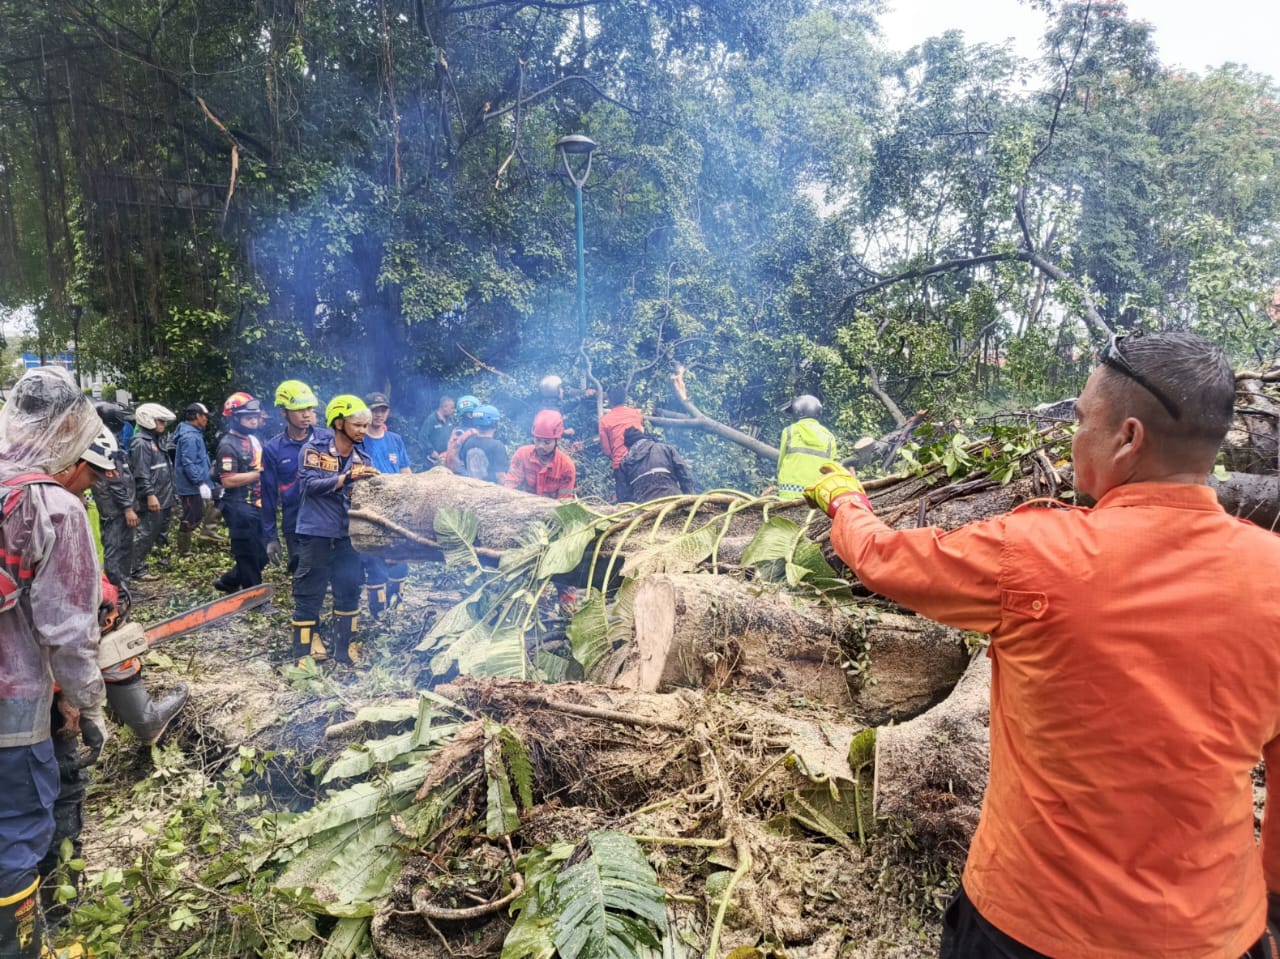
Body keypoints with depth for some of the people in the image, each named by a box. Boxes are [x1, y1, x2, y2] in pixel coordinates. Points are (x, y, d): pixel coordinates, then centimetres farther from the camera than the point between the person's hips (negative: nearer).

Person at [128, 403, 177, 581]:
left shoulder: (155, 440, 17)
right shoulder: (141, 443, -15)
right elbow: (141, 474, -21)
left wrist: (170, 493, 23)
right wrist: (150, 495, -24)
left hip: (164, 497, 10)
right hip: (152, 499, -10)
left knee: (159, 532, 17)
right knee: (146, 534, -5)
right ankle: (137, 569, 2)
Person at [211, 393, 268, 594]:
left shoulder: (254, 440, 13)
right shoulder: (228, 445, -14)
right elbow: (228, 480, -21)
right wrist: (259, 473, -18)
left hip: (257, 505, 9)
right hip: (239, 508, -9)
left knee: (261, 553, 16)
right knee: (249, 554, 1)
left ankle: (228, 581, 32)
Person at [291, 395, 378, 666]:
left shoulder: (362, 459, 8)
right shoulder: (313, 450, -5)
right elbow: (310, 484, -18)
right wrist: (348, 477, -26)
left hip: (348, 535, 5)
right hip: (317, 533, -5)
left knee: (349, 591, 9)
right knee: (309, 593, 2)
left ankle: (345, 648, 22)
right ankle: (303, 652, 11)